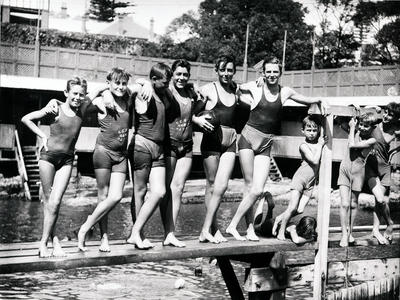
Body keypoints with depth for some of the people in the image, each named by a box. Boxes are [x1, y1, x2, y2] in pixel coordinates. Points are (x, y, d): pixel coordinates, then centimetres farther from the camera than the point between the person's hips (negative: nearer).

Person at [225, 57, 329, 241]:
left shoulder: (285, 92, 7)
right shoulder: (255, 88, -1)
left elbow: (306, 100, 22)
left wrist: (319, 100, 5)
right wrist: (251, 101, 2)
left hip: (266, 145, 3)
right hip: (249, 138, -3)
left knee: (258, 190, -8)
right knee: (250, 187, -6)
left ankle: (233, 225, 1)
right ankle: (250, 229, 3)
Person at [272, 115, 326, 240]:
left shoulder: (320, 143, 3)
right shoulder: (304, 146, -13)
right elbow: (315, 161, -21)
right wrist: (320, 145, -17)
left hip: (310, 183, 5)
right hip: (299, 179, -5)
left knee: (300, 209, -5)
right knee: (292, 208, -8)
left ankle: (280, 219, 17)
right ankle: (281, 233, 4)